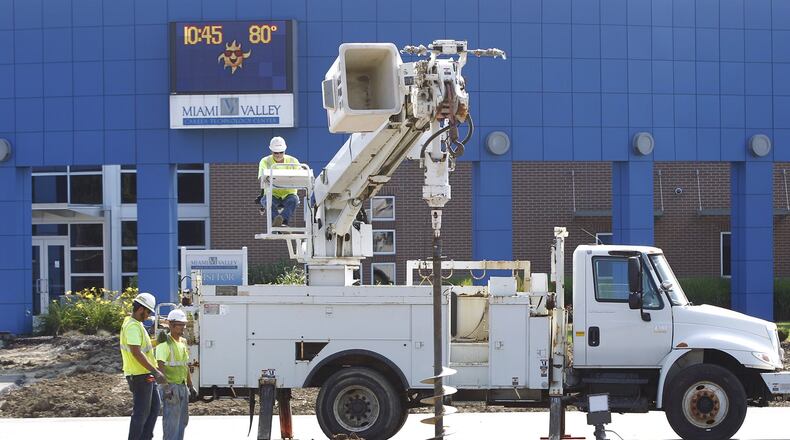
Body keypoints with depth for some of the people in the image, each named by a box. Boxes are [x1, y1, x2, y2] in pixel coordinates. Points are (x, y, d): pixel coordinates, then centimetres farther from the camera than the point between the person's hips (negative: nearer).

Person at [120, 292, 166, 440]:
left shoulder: (137, 324, 13)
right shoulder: (133, 326, -19)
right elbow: (136, 353, -27)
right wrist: (155, 372, -28)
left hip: (146, 375, 10)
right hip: (139, 376, -10)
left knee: (154, 407, 15)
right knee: (141, 411, -2)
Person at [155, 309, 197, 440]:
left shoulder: (183, 342, 14)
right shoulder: (165, 343, -13)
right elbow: (160, 366, -22)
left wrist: (190, 386, 21)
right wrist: (166, 387, -31)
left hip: (183, 387, 9)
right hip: (171, 387, -9)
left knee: (182, 420, 14)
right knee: (171, 420, -8)